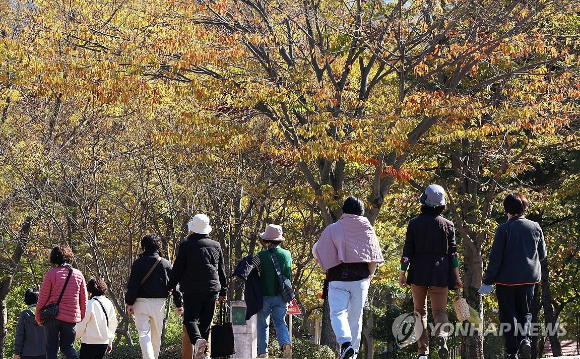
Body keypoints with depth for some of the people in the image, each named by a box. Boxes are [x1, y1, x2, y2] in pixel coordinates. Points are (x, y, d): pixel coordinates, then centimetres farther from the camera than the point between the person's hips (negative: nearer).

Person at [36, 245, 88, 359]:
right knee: (67, 346, 13)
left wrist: (38, 316, 8)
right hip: (72, 317, 3)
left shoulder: (51, 274, -5)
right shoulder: (78, 274, 6)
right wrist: (82, 316, 21)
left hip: (53, 315, -3)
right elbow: (83, 298, 10)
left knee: (51, 347, 6)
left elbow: (43, 297, -3)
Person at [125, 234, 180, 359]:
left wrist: (129, 303, -2)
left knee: (144, 334, -7)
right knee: (156, 335, 15)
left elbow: (132, 285, -7)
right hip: (159, 302, 3)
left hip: (142, 302, -3)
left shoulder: (138, 263, -4)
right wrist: (179, 303, 7)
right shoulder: (166, 264, 4)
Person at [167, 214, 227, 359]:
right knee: (205, 321, 11)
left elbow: (177, 269, -1)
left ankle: (197, 340, -31)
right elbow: (221, 271, 15)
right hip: (212, 290, 4)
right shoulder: (216, 246, 9)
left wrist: (170, 286, 12)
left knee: (190, 319, -3)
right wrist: (223, 291, 22)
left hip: (192, 290, -4)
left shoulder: (186, 245, -4)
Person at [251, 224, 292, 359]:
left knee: (262, 325, 9)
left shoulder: (261, 256, -10)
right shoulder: (287, 254, 1)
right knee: (280, 322, 11)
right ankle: (286, 343, -15)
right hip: (282, 296, 3)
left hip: (265, 295, -3)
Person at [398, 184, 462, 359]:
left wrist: (402, 273, 6)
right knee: (440, 310, 2)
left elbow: (407, 250, -2)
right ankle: (442, 336, -30)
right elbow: (453, 252, 0)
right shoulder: (447, 225, 0)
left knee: (420, 311, 13)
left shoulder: (414, 223, -2)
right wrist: (456, 276, 5)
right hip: (440, 275, 0)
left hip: (418, 273, 0)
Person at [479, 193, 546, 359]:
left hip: (507, 279, -3)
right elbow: (542, 254, 10)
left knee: (508, 315, 6)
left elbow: (495, 258, -12)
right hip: (529, 278, 3)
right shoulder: (535, 227, 0)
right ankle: (525, 338, -9)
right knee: (525, 312, 16)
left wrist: (488, 280, -6)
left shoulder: (503, 229, -12)